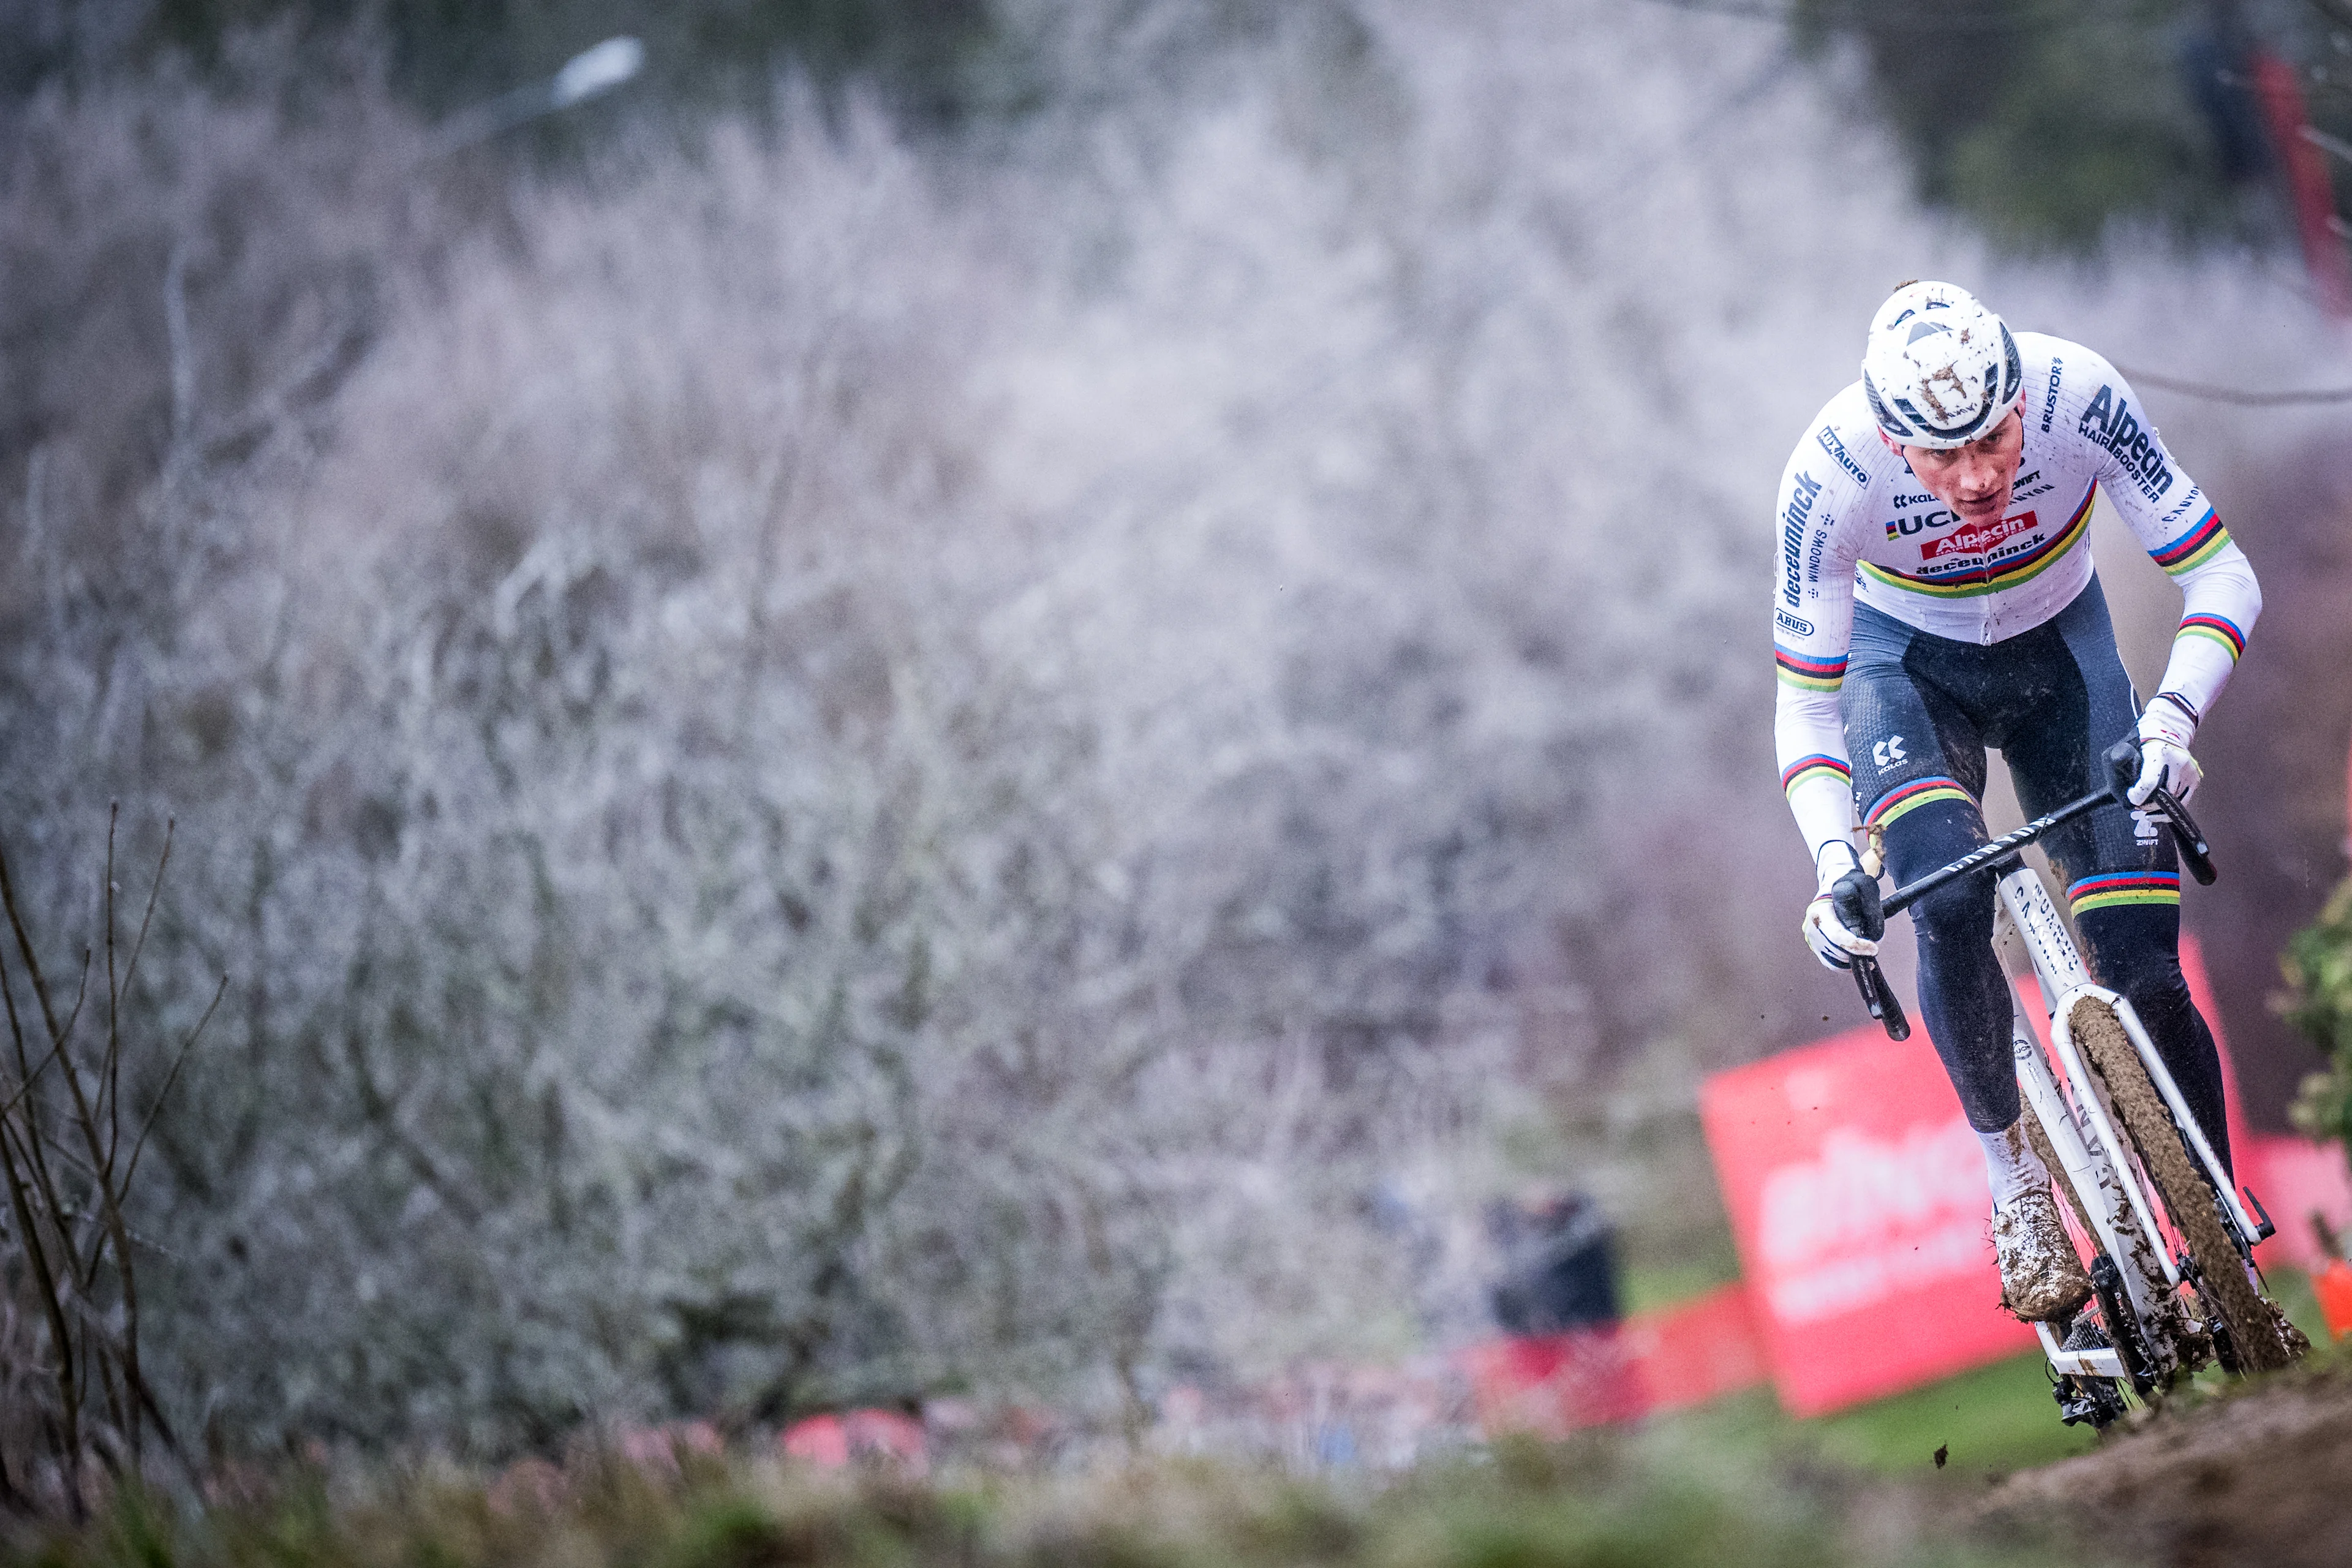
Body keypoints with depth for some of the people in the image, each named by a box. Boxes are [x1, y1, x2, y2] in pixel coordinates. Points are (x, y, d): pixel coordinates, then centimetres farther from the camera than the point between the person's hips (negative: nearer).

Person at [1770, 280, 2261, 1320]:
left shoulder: (2081, 397, -32)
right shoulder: (1830, 476, -32)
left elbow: (2223, 578, -24)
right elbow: (1805, 710, -24)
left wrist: (2171, 717, -40)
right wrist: (1835, 864, -39)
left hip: (2057, 649, 1)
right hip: (1906, 661, -1)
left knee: (2141, 969, -10)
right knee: (1947, 897, -30)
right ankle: (2012, 1173, -11)